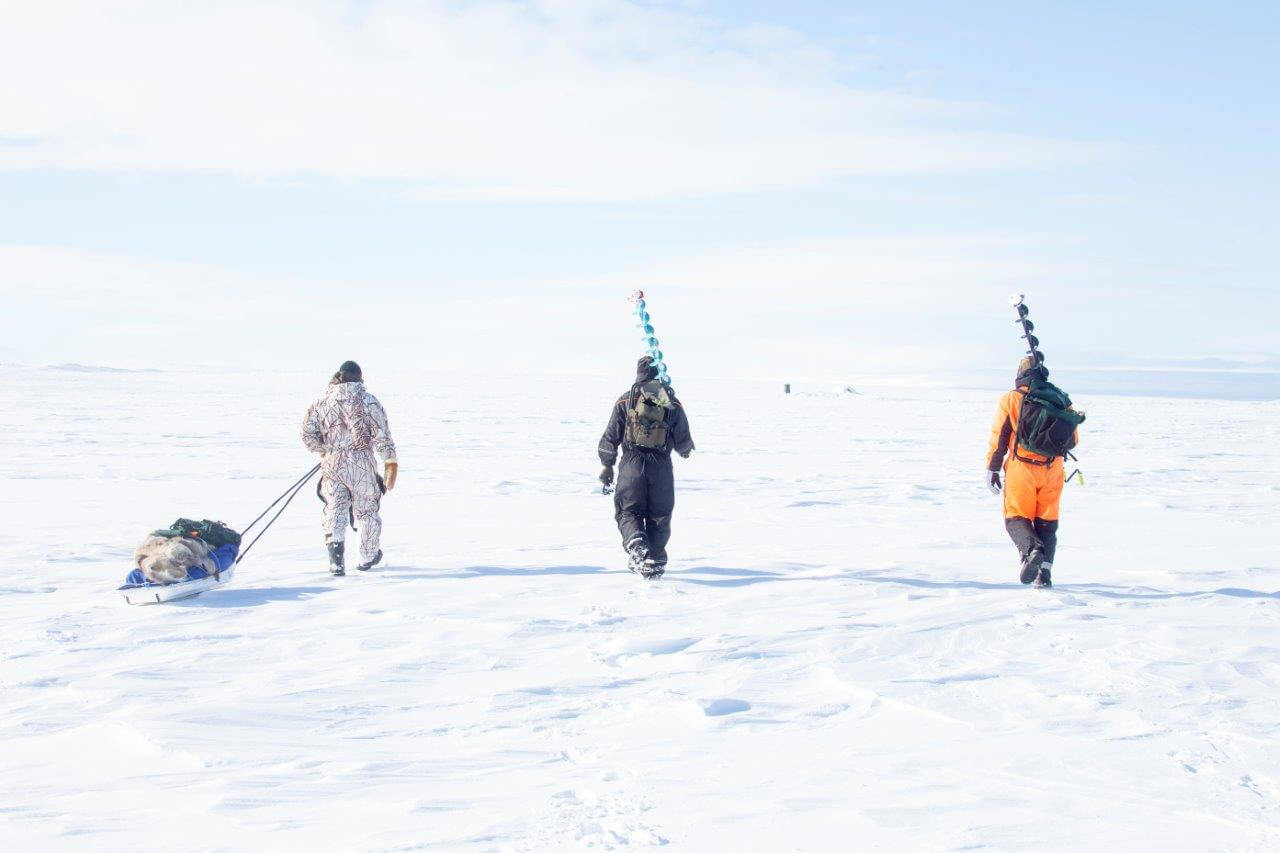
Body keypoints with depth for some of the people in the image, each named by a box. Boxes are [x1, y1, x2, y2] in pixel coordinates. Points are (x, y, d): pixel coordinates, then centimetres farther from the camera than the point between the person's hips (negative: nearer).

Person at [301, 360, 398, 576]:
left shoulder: (322, 402, 5)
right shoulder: (368, 400, -2)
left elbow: (307, 433, 3)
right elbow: (382, 435, -6)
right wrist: (391, 463, -1)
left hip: (332, 464, 1)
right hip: (362, 462, -1)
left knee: (334, 511, 4)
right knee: (367, 509, 16)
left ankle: (336, 561, -15)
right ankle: (369, 556, 29)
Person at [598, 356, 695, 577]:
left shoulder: (625, 401, 4)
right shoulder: (673, 403, 6)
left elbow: (610, 436, 3)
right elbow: (683, 442, 8)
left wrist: (607, 466, 13)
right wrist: (687, 449, 32)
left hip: (632, 464, -1)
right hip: (662, 466, 1)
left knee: (628, 510, 6)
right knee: (659, 516, 12)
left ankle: (636, 543, -23)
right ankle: (654, 561, 13)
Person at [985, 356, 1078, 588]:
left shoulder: (1010, 399, -1)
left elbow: (998, 437, -2)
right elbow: (1073, 438, 12)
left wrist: (992, 469, 5)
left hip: (1021, 469, -3)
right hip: (1052, 470, 3)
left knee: (1016, 518, 4)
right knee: (1047, 522, 12)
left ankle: (1031, 550, -24)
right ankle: (1045, 571, 5)